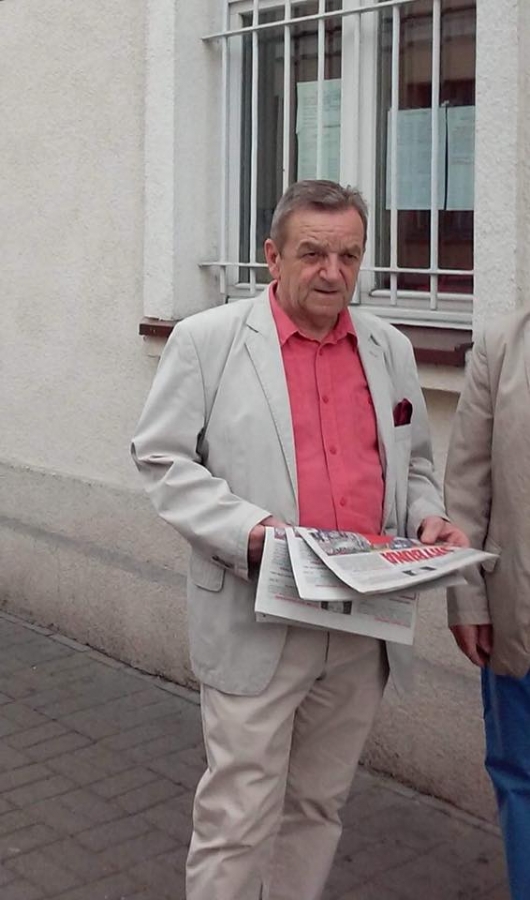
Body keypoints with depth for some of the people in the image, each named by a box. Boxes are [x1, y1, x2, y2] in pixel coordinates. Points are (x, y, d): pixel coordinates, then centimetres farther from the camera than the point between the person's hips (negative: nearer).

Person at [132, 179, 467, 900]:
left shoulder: (390, 348, 11)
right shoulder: (208, 340, -3)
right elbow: (162, 458, -5)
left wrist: (427, 517, -1)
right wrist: (247, 529, -18)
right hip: (257, 620, -4)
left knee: (319, 805, 16)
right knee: (239, 816, 2)